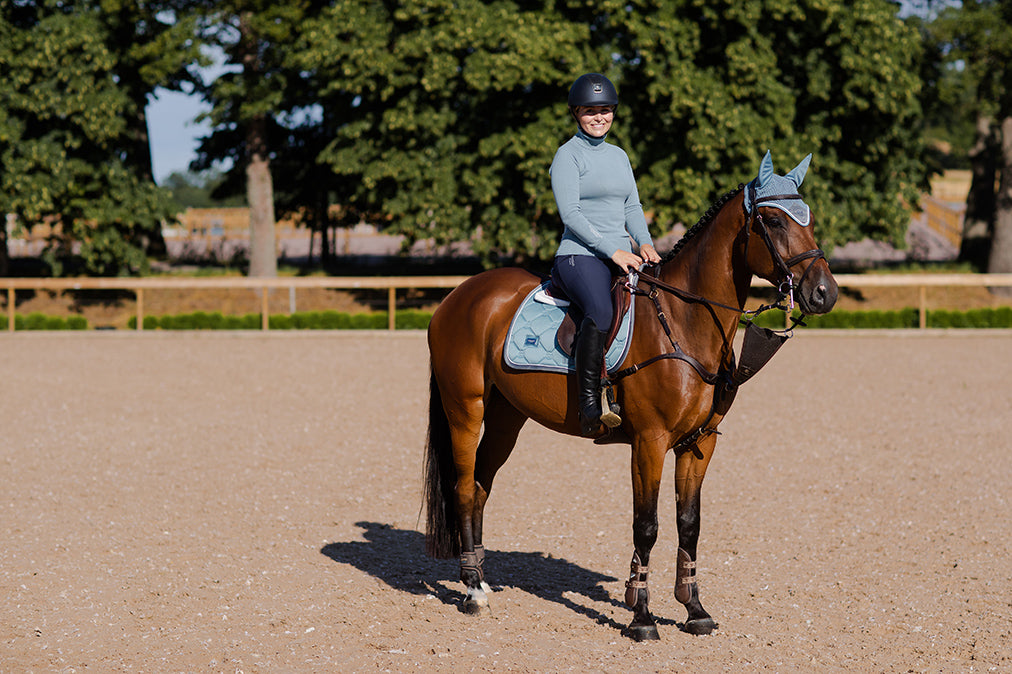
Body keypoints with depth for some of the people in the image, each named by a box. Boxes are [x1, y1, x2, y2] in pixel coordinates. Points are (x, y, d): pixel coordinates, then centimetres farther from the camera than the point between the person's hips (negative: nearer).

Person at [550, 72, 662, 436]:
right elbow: (570, 214, -11)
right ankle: (589, 408, -35)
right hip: (579, 256, -8)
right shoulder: (568, 155, -2)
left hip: (622, 258, 8)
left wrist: (644, 243, -1)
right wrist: (613, 251, -17)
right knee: (601, 311, -36)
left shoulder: (619, 156, 20)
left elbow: (632, 207, 19)